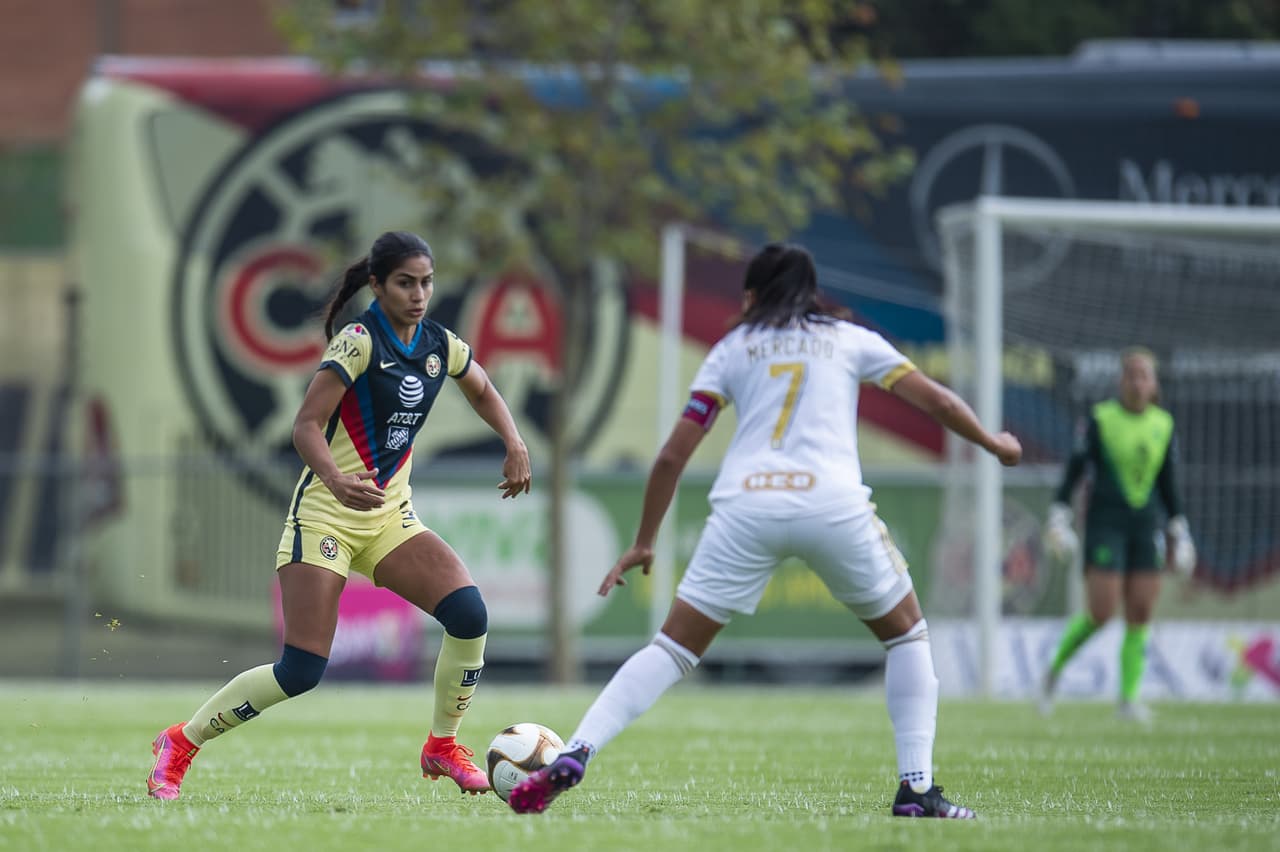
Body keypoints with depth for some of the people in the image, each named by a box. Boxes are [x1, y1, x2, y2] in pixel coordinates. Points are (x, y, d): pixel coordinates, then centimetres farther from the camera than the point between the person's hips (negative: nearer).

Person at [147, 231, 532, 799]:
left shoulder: (440, 346, 4)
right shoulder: (359, 342, -15)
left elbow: (482, 391, 27)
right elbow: (305, 426, -21)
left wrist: (514, 445, 9)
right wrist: (337, 481, -40)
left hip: (390, 517, 6)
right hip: (326, 514, -6)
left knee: (468, 612, -18)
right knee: (301, 672, -13)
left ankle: (443, 747, 3)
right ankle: (180, 743, 7)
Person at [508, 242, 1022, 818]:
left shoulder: (732, 349, 21)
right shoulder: (849, 339, 20)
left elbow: (672, 456, 16)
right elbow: (938, 403, 19)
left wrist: (643, 544, 26)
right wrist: (992, 444, 38)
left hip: (745, 506, 1)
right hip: (832, 504, -1)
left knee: (672, 648, 6)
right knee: (906, 633, 20)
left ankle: (572, 757, -11)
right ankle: (917, 789, 7)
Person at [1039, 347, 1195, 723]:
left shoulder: (1163, 424, 8)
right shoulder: (1100, 420, -4)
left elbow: (1168, 484, 15)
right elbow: (1074, 469, -4)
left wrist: (1179, 532, 14)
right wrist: (1058, 516, -11)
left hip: (1145, 526, 4)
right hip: (1105, 524, -4)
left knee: (1140, 614, -4)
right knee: (1101, 613, -12)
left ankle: (1129, 698, 0)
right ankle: (1055, 670, 12)